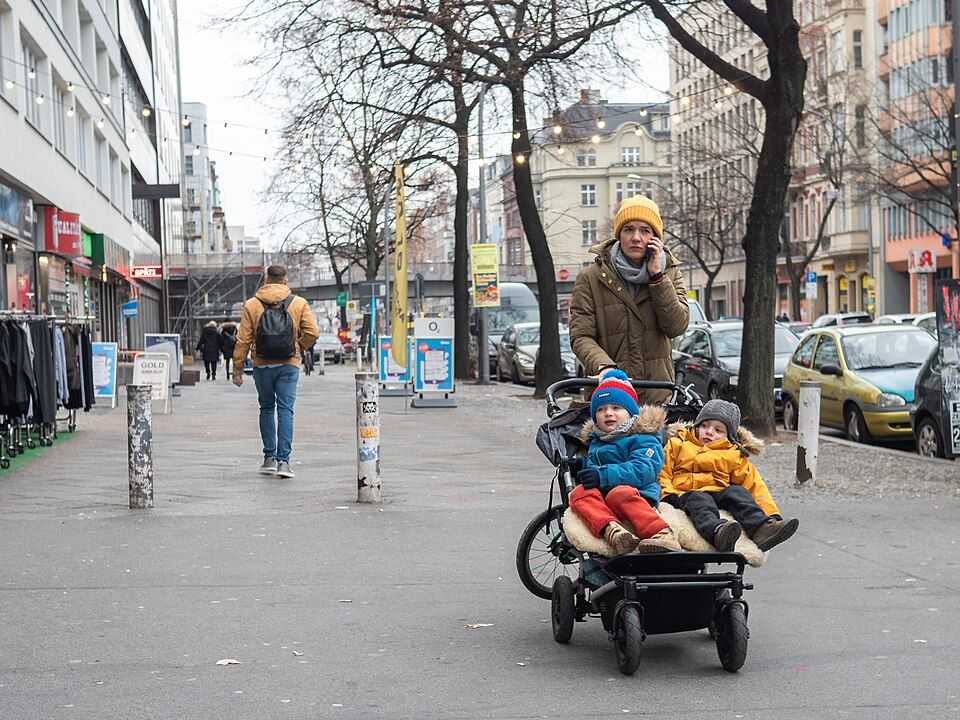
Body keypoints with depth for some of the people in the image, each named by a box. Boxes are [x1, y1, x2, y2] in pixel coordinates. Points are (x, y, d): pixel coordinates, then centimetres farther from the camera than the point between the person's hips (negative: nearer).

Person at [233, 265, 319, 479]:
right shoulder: (299, 304, 1)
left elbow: (243, 340, 0)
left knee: (267, 409, 15)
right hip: (289, 365, -1)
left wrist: (237, 368, 5)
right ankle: (283, 460, -9)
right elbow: (312, 333, -4)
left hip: (262, 365, 1)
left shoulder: (252, 305, 2)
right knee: (285, 410, -1)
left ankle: (270, 457, 14)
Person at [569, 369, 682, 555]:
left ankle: (663, 536, -55)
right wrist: (582, 467, 14)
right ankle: (612, 531, -56)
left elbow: (643, 470, -11)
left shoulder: (642, 439, 6)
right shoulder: (595, 442, 32)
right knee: (579, 493, -28)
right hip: (600, 496, 5)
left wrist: (604, 475, -21)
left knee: (620, 493, -39)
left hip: (637, 493, -5)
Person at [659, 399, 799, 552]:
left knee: (737, 492, -26)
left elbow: (754, 484, 12)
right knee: (700, 501, -34)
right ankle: (717, 531, -67)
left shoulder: (734, 455, 20)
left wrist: (772, 514, 0)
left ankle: (762, 527, -49)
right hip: (687, 492, -2)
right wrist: (669, 494, -8)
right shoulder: (677, 445, 19)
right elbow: (663, 472, 13)